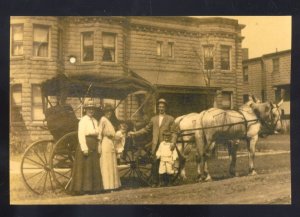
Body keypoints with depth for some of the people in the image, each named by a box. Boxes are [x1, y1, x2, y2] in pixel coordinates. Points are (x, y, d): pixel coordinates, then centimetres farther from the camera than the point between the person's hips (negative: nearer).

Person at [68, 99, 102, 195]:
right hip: (85, 144, -8)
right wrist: (84, 148, -21)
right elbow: (81, 135, -15)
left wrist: (97, 147, 8)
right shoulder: (83, 120, -8)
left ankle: (92, 188, 17)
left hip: (94, 146, 8)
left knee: (94, 167, 10)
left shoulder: (95, 121, 16)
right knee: (84, 167, -5)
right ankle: (81, 188, 1)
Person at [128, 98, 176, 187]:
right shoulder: (154, 119, 17)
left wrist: (173, 142, -14)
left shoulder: (170, 119, 7)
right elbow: (146, 129, 20)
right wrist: (134, 133, 13)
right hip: (156, 146, 3)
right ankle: (155, 182, 8)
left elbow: (173, 132, 2)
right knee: (155, 164, 0)